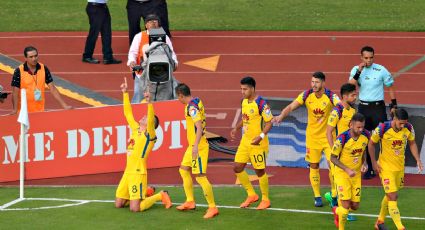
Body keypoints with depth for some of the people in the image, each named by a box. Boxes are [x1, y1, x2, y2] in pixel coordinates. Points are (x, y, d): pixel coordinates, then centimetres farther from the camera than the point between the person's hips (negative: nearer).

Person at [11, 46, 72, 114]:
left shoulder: (44, 69, 0)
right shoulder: (19, 71, -9)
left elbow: (52, 89, 3)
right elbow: (15, 93, -9)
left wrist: (64, 106, -2)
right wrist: (15, 110, -23)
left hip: (40, 110, 3)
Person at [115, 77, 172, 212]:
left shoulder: (149, 134, -6)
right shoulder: (135, 129, 15)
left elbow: (151, 119, -25)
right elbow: (128, 113, 22)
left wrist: (149, 103, -37)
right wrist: (125, 93, 19)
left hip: (138, 172, -8)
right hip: (128, 171, 8)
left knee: (135, 208, -15)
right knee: (118, 204, 11)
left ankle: (161, 196, 7)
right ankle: (146, 192, 28)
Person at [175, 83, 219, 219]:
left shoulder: (191, 107, -19)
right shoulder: (197, 102, 11)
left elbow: (199, 126, -27)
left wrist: (196, 146, -33)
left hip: (198, 147, -11)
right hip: (193, 145, 11)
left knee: (200, 177, -10)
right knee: (184, 170, 20)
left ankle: (212, 208, -6)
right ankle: (190, 202, 27)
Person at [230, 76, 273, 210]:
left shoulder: (261, 103, -18)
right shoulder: (244, 102, 8)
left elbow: (269, 122, -17)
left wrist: (261, 136, -29)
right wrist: (236, 128, 7)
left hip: (257, 143, -8)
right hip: (245, 141, 8)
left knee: (260, 171, 1)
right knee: (237, 168, 6)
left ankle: (265, 200, 17)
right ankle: (252, 195, 20)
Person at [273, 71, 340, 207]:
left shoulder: (331, 96, -17)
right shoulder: (306, 95, -10)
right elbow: (291, 107, -14)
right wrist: (281, 116, -33)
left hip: (328, 136, -2)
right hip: (312, 136, 2)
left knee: (333, 164, -6)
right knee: (314, 166, 7)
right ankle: (317, 197, 19)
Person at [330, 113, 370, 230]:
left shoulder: (366, 136, -9)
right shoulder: (342, 139, -25)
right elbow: (333, 158, -15)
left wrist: (364, 163, -8)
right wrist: (347, 170, -26)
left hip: (356, 174, 5)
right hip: (342, 173, -5)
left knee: (355, 206, 8)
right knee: (346, 204, -12)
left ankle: (337, 211, 41)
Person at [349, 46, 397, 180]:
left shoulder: (381, 70, -6)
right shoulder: (356, 70, 0)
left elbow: (390, 87, 4)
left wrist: (393, 105, 1)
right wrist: (359, 72, -22)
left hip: (378, 107, -3)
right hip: (363, 107, 3)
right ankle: (370, 168, 17)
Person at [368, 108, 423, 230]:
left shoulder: (409, 128, -11)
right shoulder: (382, 129, -23)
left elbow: (412, 143, 7)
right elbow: (371, 144, -8)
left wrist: (418, 160, -2)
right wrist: (374, 162, -10)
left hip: (400, 167, 5)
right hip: (386, 167, -5)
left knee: (390, 196, 18)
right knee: (393, 197, -11)